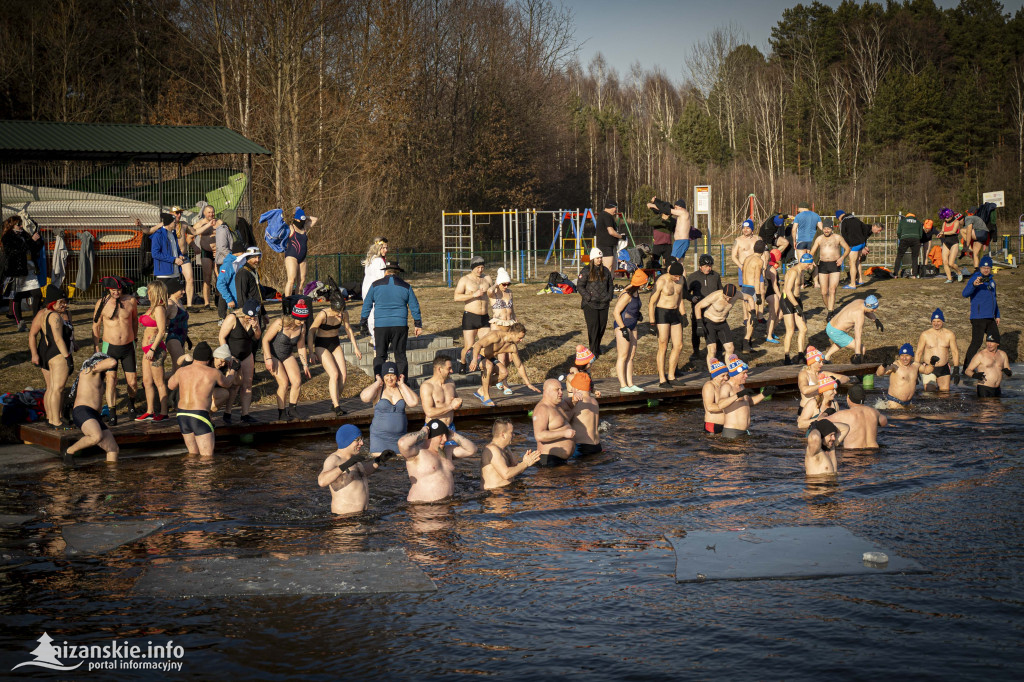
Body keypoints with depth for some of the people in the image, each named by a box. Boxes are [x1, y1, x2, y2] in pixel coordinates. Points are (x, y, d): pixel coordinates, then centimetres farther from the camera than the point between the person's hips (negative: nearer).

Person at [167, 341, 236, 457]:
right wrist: (231, 373, 39)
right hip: (200, 417, -5)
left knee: (194, 454, 18)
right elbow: (227, 383, 18)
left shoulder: (182, 371, 5)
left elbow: (171, 386, 25)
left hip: (182, 415, 5)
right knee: (207, 456, -4)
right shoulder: (213, 373, -4)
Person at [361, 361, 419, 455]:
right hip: (380, 436, -3)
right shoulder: (377, 389, -1)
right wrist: (378, 382, -10)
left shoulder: (402, 389, 8)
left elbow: (414, 402, -10)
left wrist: (402, 384, -4)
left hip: (400, 437, 3)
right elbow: (364, 397, -23)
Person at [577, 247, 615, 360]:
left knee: (603, 325, 8)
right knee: (593, 326, -8)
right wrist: (588, 297, -13)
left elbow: (610, 285, 21)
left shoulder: (605, 270, 10)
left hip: (603, 304, 5)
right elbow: (579, 286, -6)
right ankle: (594, 351, -1)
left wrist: (609, 296, 7)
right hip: (590, 304, -5)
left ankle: (597, 345, 30)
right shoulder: (586, 271, -5)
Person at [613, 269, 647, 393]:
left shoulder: (636, 293, 9)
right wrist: (623, 329, -20)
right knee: (623, 356, -6)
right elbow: (616, 312, -20)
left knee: (631, 356, 10)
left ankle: (630, 384, 15)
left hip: (631, 325, 10)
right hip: (622, 324, -10)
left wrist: (638, 314, 9)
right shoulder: (627, 295, -19)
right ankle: (623, 386, -4)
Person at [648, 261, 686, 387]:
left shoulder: (680, 281, 5)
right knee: (663, 347, -6)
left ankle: (671, 377, 16)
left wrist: (683, 315, 18)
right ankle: (662, 380, -2)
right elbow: (651, 302, -15)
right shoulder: (661, 282, -16)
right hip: (662, 314, -7)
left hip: (675, 314, 7)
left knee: (678, 346, 6)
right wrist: (652, 323, -17)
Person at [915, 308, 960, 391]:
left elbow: (955, 352, 7)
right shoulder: (925, 334, -3)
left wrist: (956, 370, 1)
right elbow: (918, 353, 2)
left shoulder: (949, 334, 2)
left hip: (944, 369, 2)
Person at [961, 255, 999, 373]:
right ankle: (966, 368, -8)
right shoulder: (974, 278, -8)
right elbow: (965, 294, -25)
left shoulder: (991, 280, 17)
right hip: (978, 318, -8)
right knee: (976, 342, -12)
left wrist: (997, 315, 26)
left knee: (995, 340, 14)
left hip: (990, 318, 8)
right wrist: (974, 284, -43)